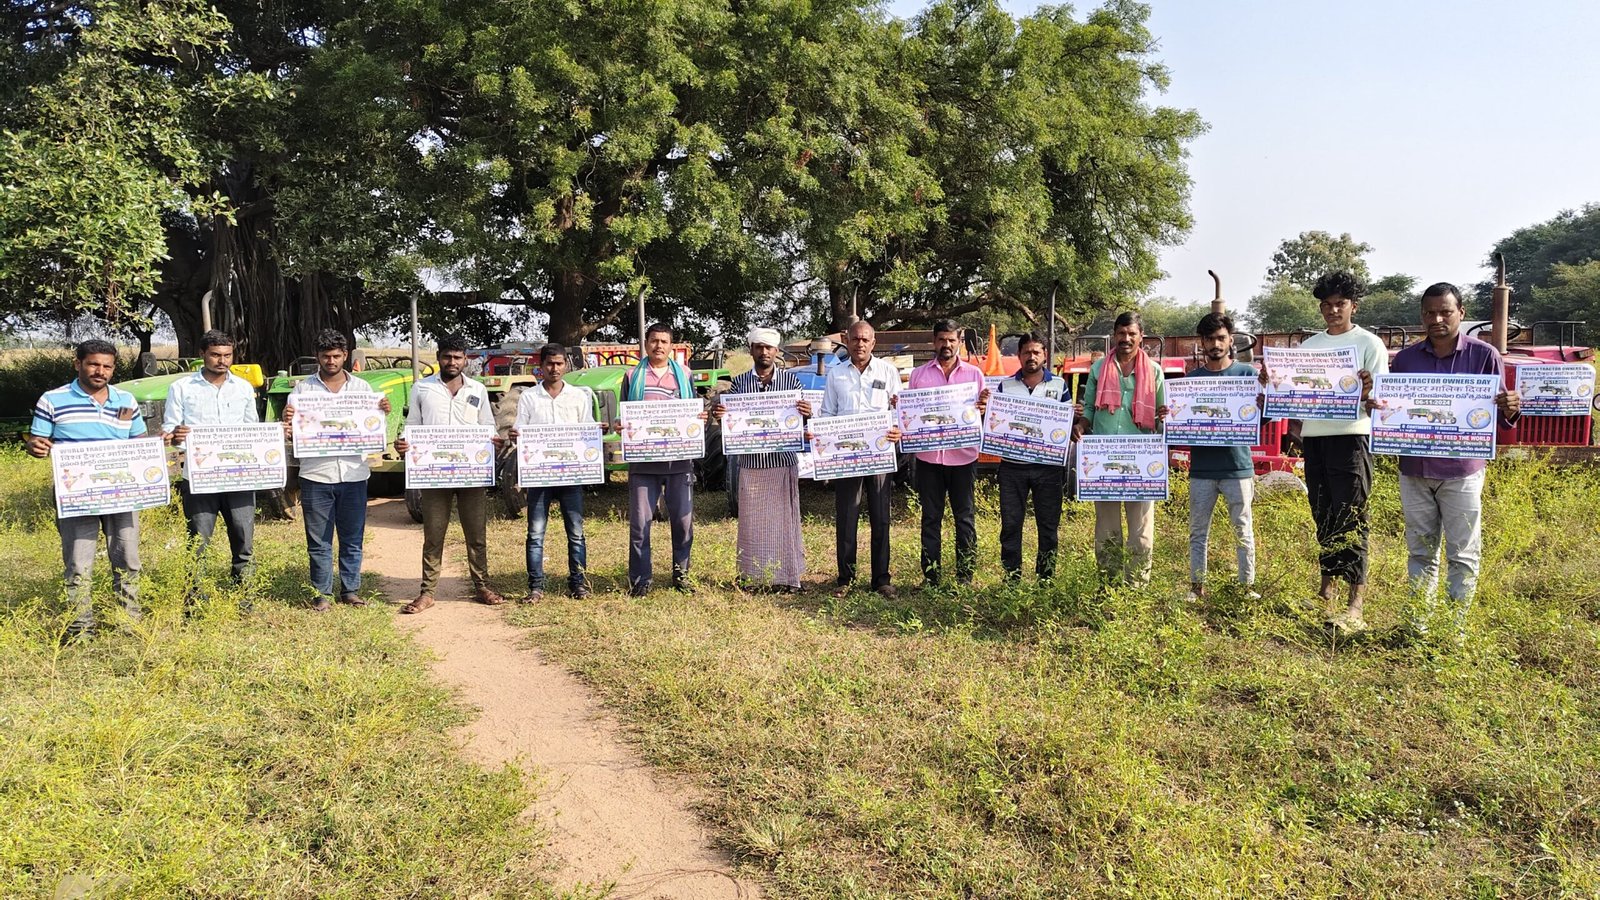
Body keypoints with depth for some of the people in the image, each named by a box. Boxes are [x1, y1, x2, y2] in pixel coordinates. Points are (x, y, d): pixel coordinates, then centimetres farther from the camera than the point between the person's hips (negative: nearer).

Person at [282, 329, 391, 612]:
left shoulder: (361, 388, 8)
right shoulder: (303, 389, 4)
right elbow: (292, 430, 2)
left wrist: (383, 412, -11)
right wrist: (287, 422, -21)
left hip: (354, 474, 1)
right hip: (316, 475, -1)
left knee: (353, 538, 9)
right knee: (319, 541, 5)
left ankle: (350, 589, 20)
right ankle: (323, 593, 14)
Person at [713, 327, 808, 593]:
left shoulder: (790, 379, 4)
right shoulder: (739, 382, 6)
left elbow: (800, 421, 4)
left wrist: (807, 414, -19)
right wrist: (719, 416, -15)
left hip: (783, 461, -1)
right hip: (751, 463, 1)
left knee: (784, 519, 3)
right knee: (752, 521, 3)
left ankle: (786, 577, 10)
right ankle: (754, 577, 11)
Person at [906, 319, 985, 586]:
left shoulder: (974, 374, 9)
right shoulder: (919, 374, 9)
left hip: (963, 455, 0)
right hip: (928, 455, 1)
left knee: (965, 517, 4)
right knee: (931, 518, 7)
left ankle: (965, 576, 12)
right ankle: (931, 577, 14)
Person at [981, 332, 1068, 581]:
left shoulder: (1059, 385, 7)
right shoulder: (1005, 386, 7)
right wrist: (985, 406, -12)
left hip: (1048, 466, 0)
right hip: (1013, 466, 0)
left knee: (1049, 525, 5)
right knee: (1010, 524, 3)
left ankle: (1046, 578, 16)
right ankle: (1011, 578, 11)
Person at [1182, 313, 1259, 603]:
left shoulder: (1247, 373, 4)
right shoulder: (1191, 379, 9)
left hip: (1237, 466, -2)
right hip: (1201, 467, 2)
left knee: (1243, 531, 3)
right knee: (1198, 532, 7)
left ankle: (1247, 585, 12)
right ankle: (1196, 587, 15)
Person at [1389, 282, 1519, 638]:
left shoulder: (1484, 355, -2)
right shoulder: (1405, 359, 5)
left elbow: (1499, 415, 0)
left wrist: (1511, 408, -23)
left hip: (1462, 471, -2)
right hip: (1414, 471, 3)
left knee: (1462, 553, 3)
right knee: (1420, 550, 11)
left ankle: (1457, 625, 13)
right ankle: (1420, 620, 20)